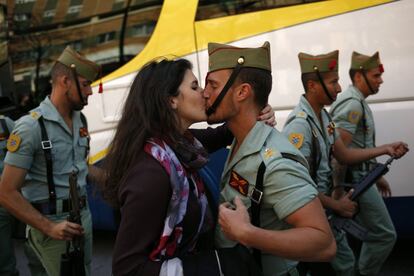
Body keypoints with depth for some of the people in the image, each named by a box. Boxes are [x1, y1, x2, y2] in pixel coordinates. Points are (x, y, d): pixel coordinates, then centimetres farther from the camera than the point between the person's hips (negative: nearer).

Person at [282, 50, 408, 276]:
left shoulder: (324, 116, 4)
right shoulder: (299, 124, -24)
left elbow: (343, 155, 11)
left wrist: (385, 149, 4)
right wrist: (336, 206, -16)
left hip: (324, 210, 9)